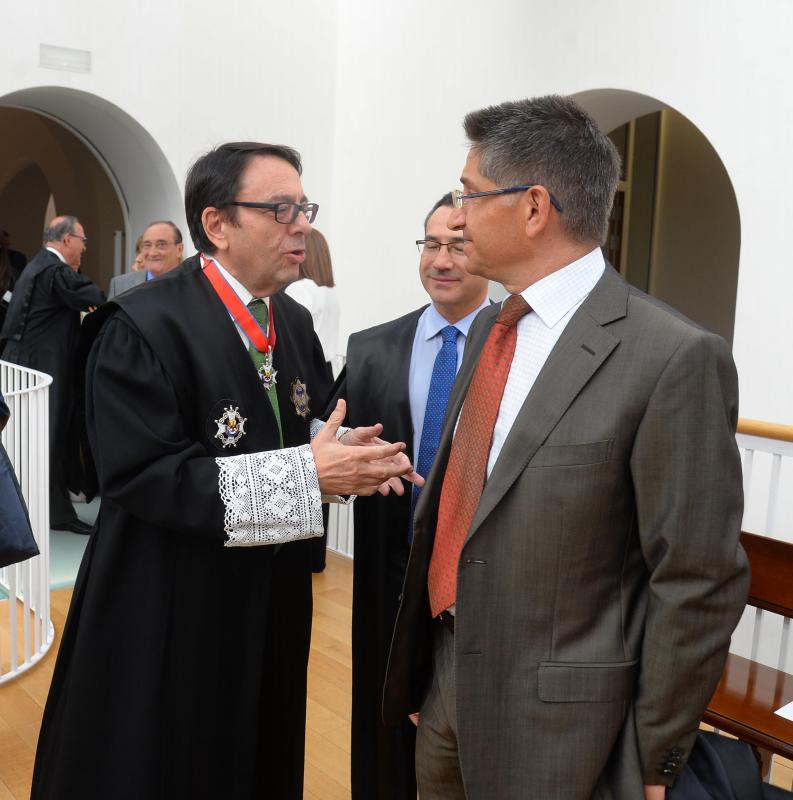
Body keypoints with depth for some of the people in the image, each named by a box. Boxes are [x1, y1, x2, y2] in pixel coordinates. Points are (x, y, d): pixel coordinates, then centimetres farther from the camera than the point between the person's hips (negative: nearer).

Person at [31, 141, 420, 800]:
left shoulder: (295, 322, 6)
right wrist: (304, 474, -28)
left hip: (274, 595, 7)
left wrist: (345, 452, -11)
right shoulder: (142, 326, -18)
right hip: (169, 613, -6)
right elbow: (141, 473, -25)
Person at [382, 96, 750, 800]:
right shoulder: (489, 328, 3)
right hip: (445, 676, 7)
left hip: (555, 719, -6)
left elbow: (699, 587, -16)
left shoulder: (676, 359, -20)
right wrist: (425, 650, 13)